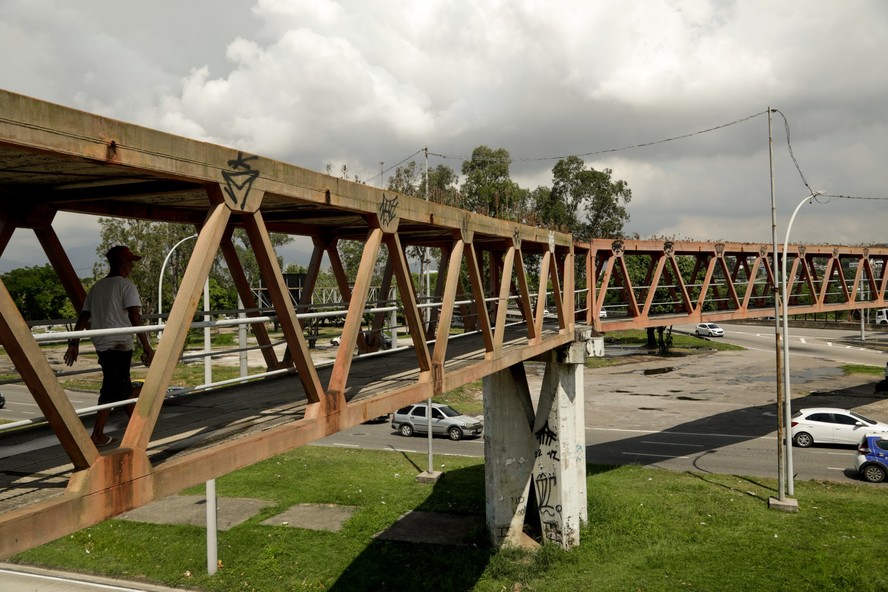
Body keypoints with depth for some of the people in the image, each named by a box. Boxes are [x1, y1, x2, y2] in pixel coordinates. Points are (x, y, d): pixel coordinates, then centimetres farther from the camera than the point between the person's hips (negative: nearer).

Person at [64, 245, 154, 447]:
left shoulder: (96, 287, 13)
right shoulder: (126, 286, -8)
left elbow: (83, 317, 12)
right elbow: (135, 318, -17)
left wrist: (74, 344, 16)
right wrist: (147, 347, -19)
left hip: (102, 345, 8)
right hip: (120, 345, -8)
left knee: (124, 385, 19)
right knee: (113, 390, -2)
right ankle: (97, 435, -1)